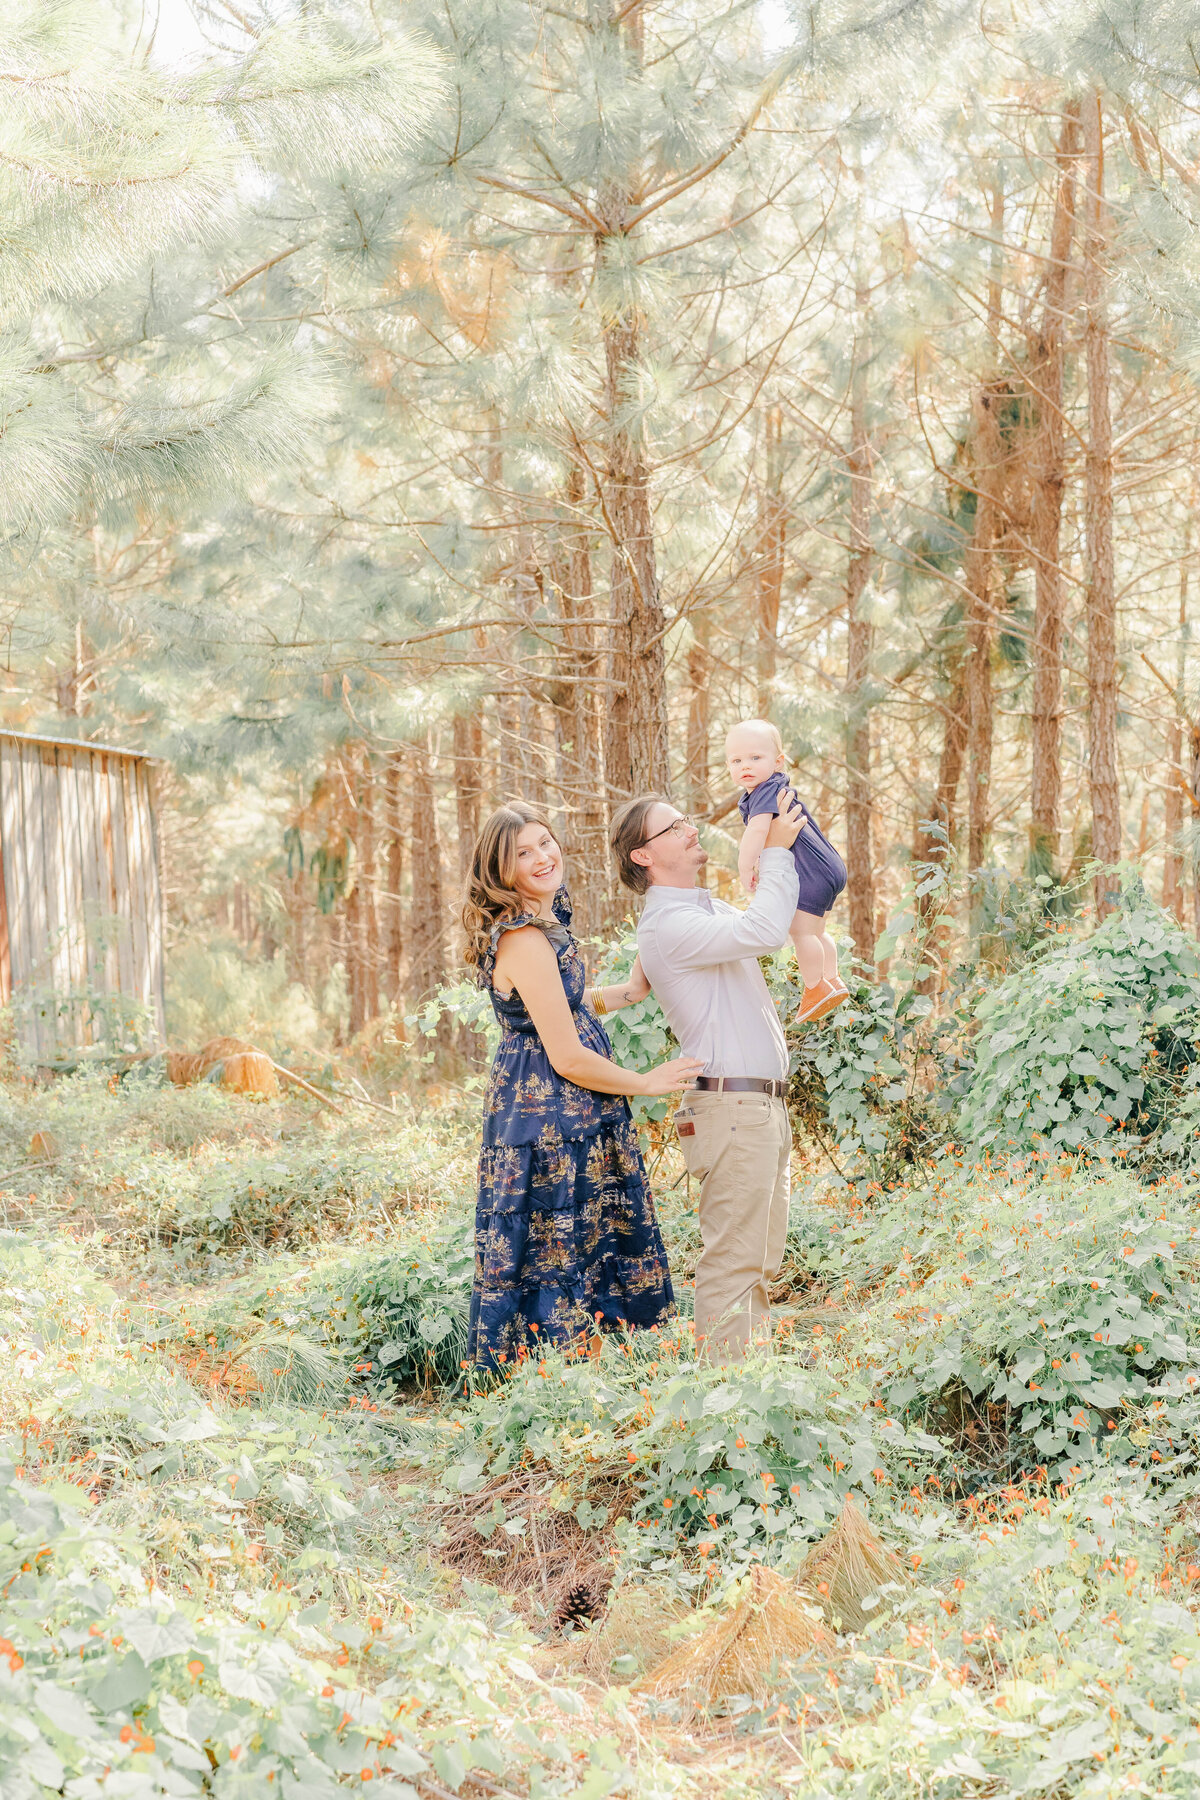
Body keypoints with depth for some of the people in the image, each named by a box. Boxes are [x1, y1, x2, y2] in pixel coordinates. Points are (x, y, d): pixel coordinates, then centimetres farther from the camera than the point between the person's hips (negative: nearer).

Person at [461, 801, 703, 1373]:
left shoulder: (542, 920, 8)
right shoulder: (526, 941, -23)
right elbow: (567, 1058, -22)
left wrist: (626, 992, 14)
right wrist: (648, 1082, -9)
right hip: (549, 1126, -10)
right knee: (558, 1257, -2)